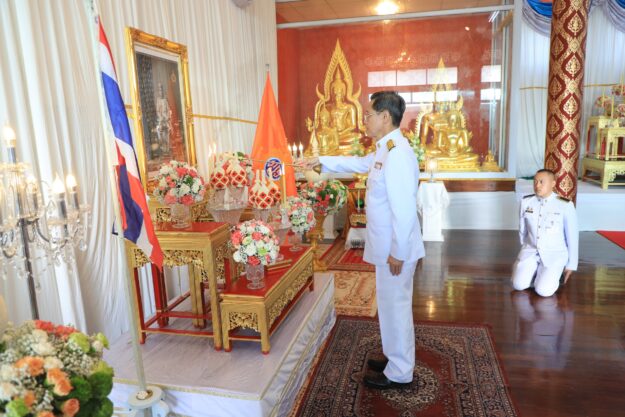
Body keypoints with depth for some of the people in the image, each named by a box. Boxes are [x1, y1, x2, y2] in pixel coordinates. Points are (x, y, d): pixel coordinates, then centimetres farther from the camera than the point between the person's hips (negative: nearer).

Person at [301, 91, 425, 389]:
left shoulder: (397, 153, -24)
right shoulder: (384, 149, 9)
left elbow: (404, 210, -27)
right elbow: (359, 163, 28)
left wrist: (397, 252, -22)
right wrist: (322, 162, 28)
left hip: (395, 249, -10)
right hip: (387, 245, 10)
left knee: (394, 306, 5)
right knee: (392, 304, 21)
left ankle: (399, 373, 24)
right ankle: (396, 358, 39)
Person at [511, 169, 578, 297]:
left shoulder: (565, 206, -12)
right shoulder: (526, 202, -2)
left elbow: (572, 236, -4)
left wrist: (571, 265, 1)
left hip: (555, 253, -3)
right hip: (530, 251, 3)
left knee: (543, 290, -20)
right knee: (518, 285, -15)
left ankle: (554, 273, 12)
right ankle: (535, 271, 15)